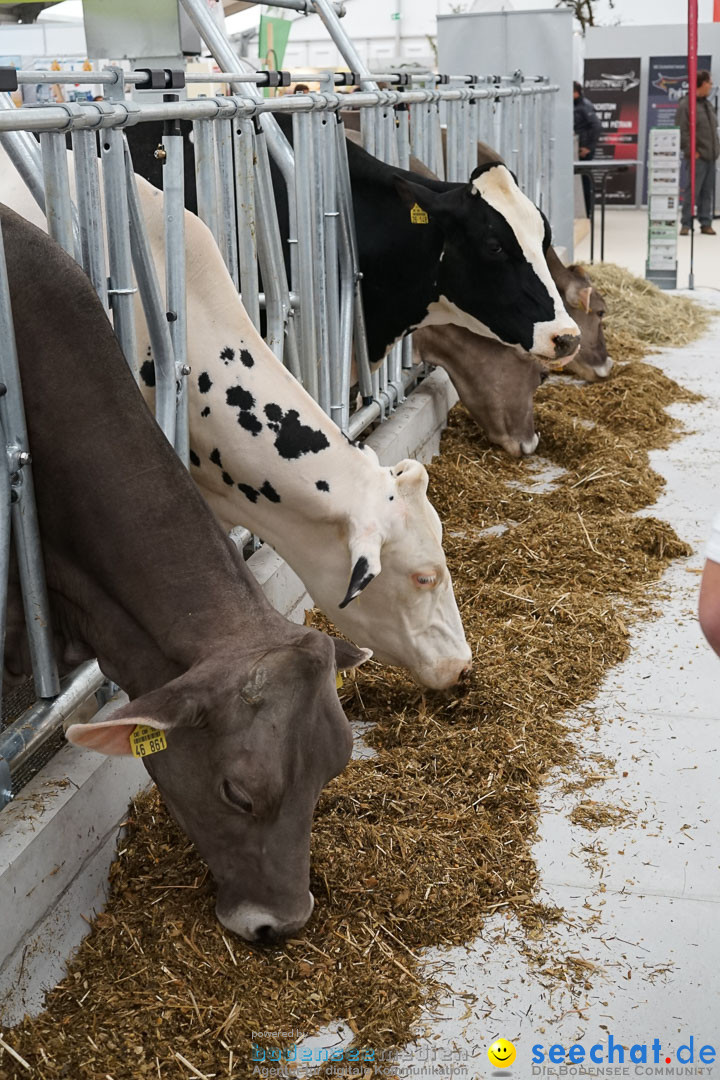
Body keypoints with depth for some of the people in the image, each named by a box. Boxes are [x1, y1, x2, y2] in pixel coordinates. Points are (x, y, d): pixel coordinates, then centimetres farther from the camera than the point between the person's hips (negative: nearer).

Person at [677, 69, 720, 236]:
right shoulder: (686, 105, -9)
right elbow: (681, 131, -16)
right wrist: (691, 150, -17)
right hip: (697, 157, -8)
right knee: (691, 191, -6)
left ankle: (706, 224, 15)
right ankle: (686, 224, 0)